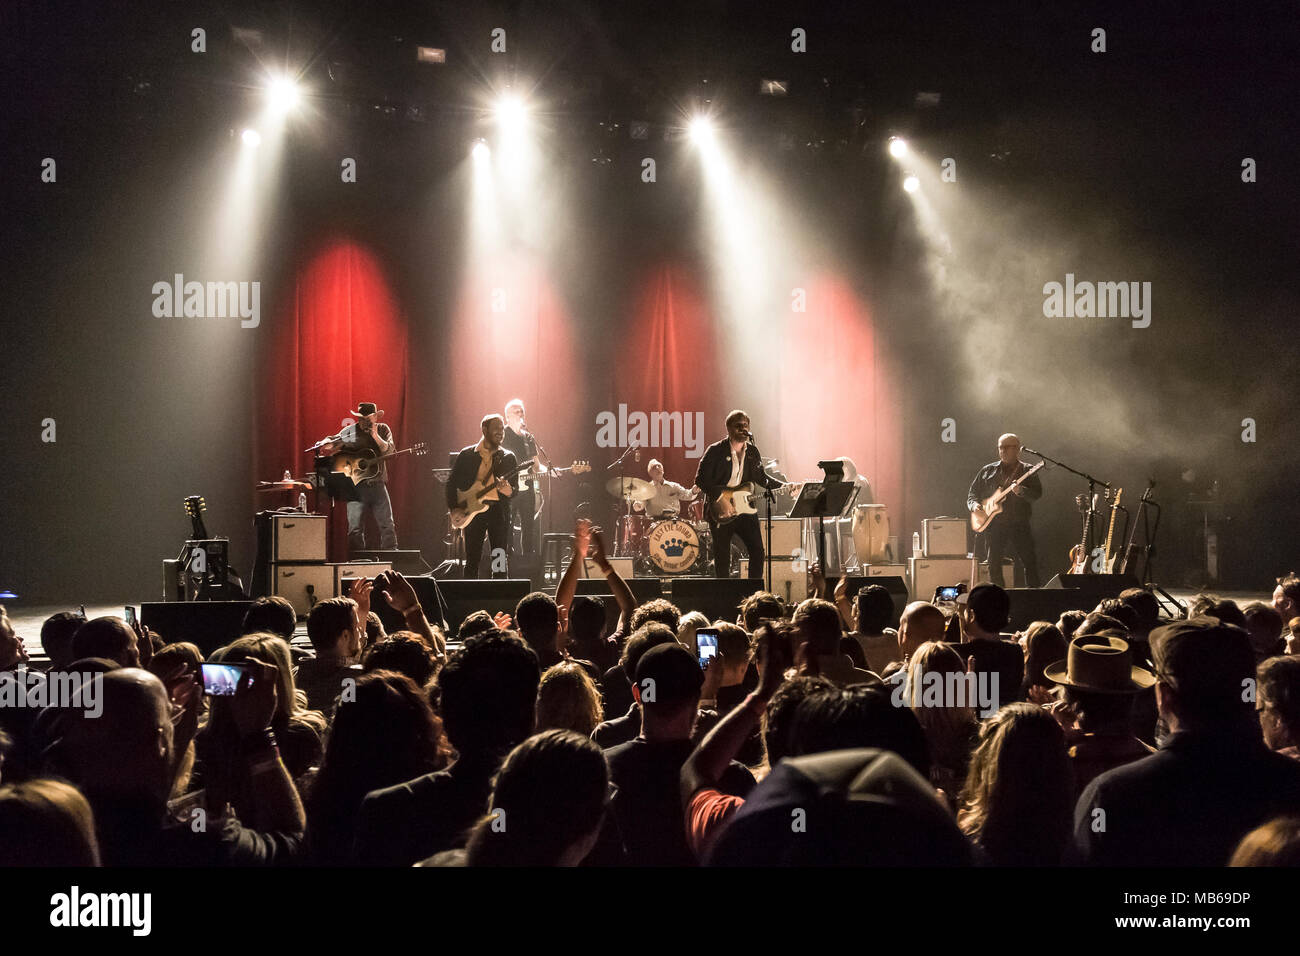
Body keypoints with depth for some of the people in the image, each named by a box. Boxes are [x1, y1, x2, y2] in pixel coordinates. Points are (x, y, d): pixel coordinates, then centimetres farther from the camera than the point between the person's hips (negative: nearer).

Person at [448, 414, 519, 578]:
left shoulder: (508, 458, 10)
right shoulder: (467, 455, 7)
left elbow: (514, 491, 7)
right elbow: (452, 483, 8)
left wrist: (506, 489, -17)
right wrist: (453, 509, -4)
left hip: (498, 509, 1)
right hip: (471, 509, -1)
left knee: (500, 560, -4)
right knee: (472, 561, 2)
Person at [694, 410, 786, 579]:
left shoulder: (753, 452, 9)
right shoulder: (715, 451, -7)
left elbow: (761, 477, 20)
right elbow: (700, 479, -11)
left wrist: (783, 487, 6)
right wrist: (720, 499, -19)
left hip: (745, 508, 4)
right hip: (720, 512, -4)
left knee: (758, 553, 0)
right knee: (722, 558, 2)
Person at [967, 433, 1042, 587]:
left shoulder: (1027, 471, 6)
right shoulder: (987, 471, 14)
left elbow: (1037, 493, -8)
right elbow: (972, 493, 18)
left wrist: (1020, 491, -27)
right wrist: (974, 504, -4)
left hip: (1019, 524, -2)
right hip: (993, 525, 2)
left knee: (1030, 562, -8)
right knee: (993, 564, 2)